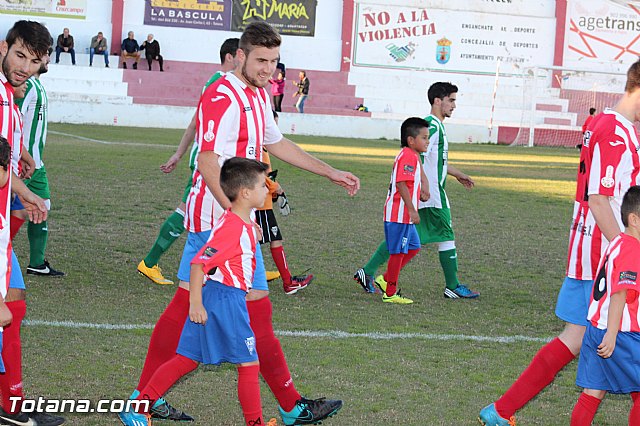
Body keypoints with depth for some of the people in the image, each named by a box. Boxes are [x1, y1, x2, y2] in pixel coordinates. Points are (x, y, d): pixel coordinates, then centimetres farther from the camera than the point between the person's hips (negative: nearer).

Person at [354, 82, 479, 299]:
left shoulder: (436, 125, 19)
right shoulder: (433, 125, -14)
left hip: (422, 194, 10)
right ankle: (453, 287, 7)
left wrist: (457, 174, 39)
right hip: (432, 196, -10)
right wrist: (424, 184, -28)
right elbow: (418, 155, -24)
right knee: (446, 237, 0)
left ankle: (367, 272, 5)